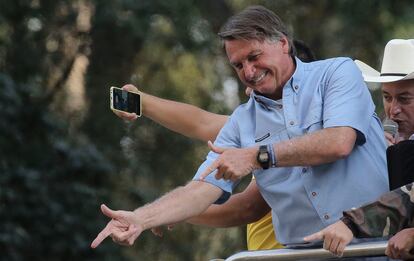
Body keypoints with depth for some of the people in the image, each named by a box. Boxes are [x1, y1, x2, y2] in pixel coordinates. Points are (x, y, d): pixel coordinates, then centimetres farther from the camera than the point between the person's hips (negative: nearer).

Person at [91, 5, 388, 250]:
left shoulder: (337, 73, 2)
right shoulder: (241, 123, 13)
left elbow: (338, 143, -14)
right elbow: (202, 189, 6)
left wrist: (259, 156, -11)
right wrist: (140, 219, -10)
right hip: (306, 252, 4)